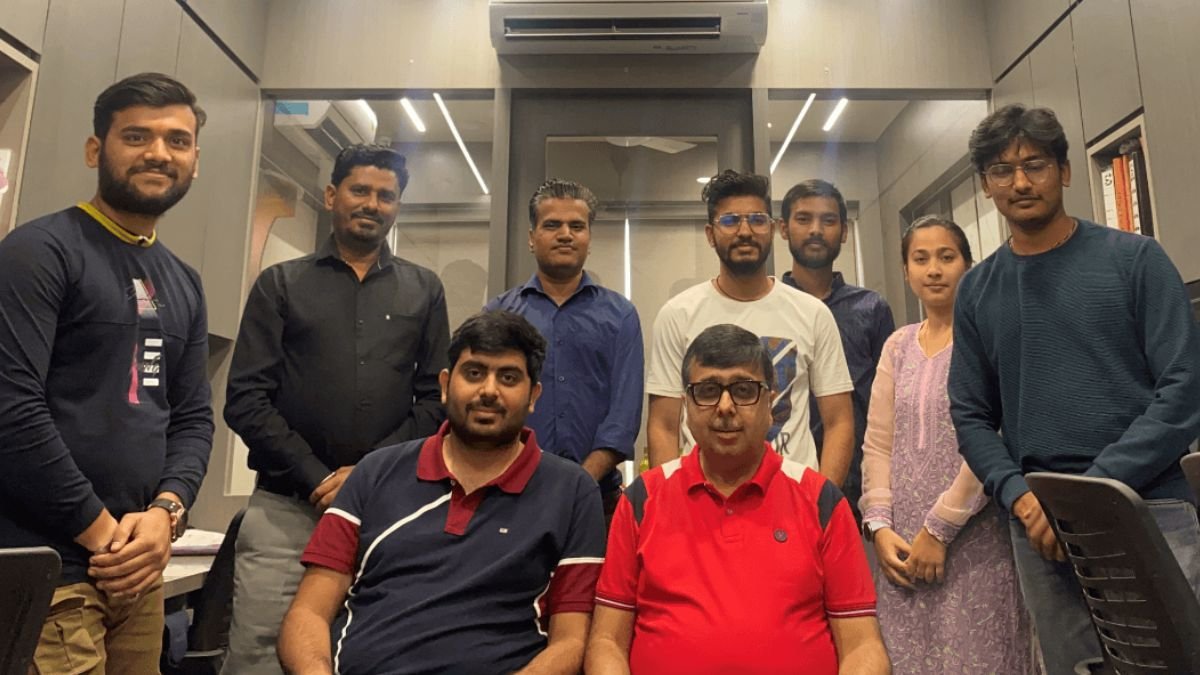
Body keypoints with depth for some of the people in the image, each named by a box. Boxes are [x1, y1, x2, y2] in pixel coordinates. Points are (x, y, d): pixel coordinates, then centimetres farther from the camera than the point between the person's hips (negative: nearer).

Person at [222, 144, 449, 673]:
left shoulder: (424, 291, 11)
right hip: (285, 506, 0)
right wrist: (317, 479, -8)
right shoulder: (280, 283, 8)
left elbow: (436, 399, 4)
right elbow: (246, 400, 1)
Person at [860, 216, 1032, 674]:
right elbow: (878, 444, 8)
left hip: (971, 542, -4)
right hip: (904, 542, 5)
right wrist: (879, 525, -2)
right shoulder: (898, 347, 11)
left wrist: (940, 528, -13)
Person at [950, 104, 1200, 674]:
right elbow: (971, 417, 8)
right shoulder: (977, 291, 8)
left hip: (1150, 510, -2)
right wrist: (1021, 497, -9)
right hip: (1041, 528, 2)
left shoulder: (1134, 258, 1)